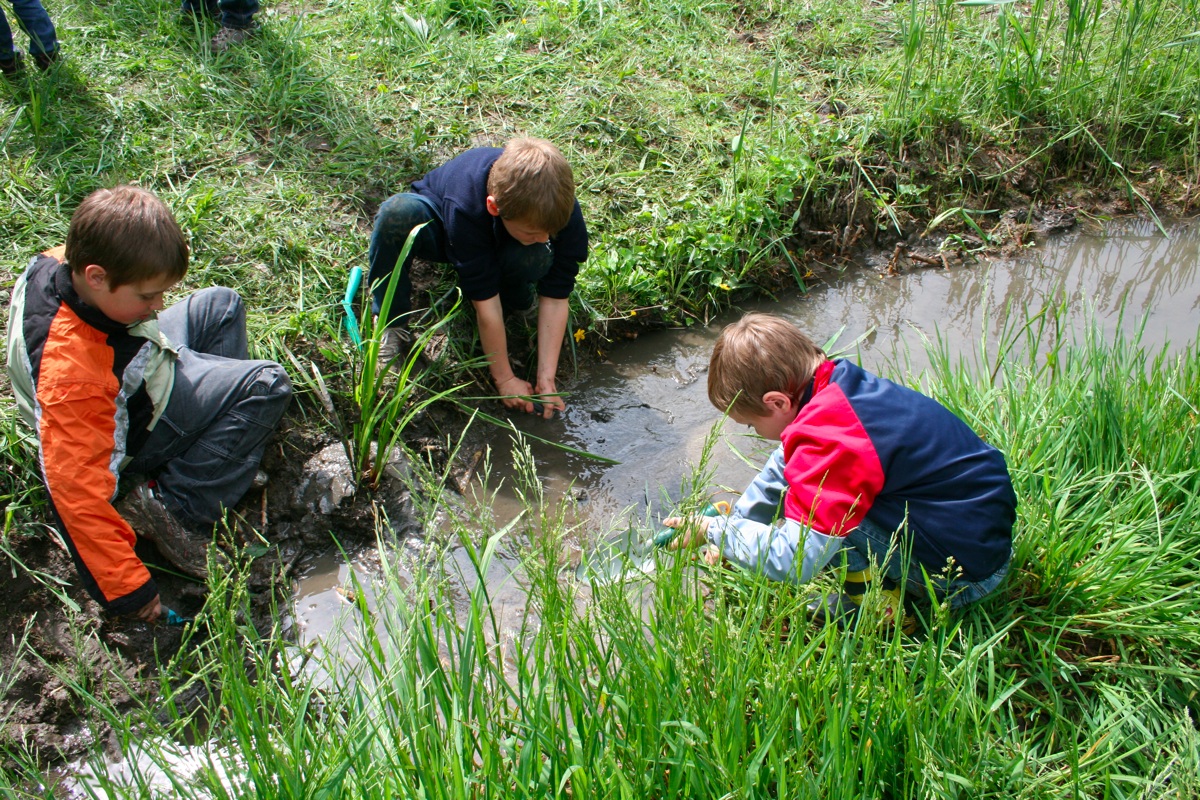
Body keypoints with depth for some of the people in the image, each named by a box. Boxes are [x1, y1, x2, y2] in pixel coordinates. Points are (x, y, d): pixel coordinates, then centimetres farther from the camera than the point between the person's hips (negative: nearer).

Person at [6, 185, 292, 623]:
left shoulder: (60, 264, -23)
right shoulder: (73, 374, -44)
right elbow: (77, 490, -40)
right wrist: (126, 588, -35)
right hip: (147, 424, -8)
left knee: (221, 304, 16)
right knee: (266, 386, -17)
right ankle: (175, 511, -10)